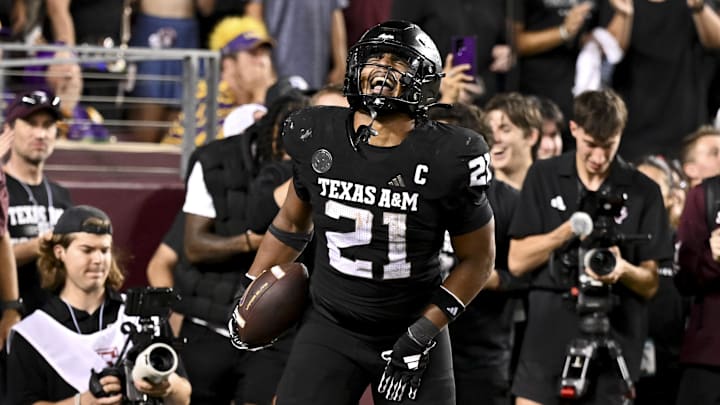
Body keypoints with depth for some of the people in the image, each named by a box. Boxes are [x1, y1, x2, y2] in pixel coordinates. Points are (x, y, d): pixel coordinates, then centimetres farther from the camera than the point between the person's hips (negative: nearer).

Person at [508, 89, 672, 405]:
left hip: (614, 334, 0)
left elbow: (650, 284, 5)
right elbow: (517, 261, 4)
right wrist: (565, 232, -11)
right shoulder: (544, 177, 8)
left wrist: (622, 269, -18)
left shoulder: (643, 192, 4)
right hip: (550, 328, 1)